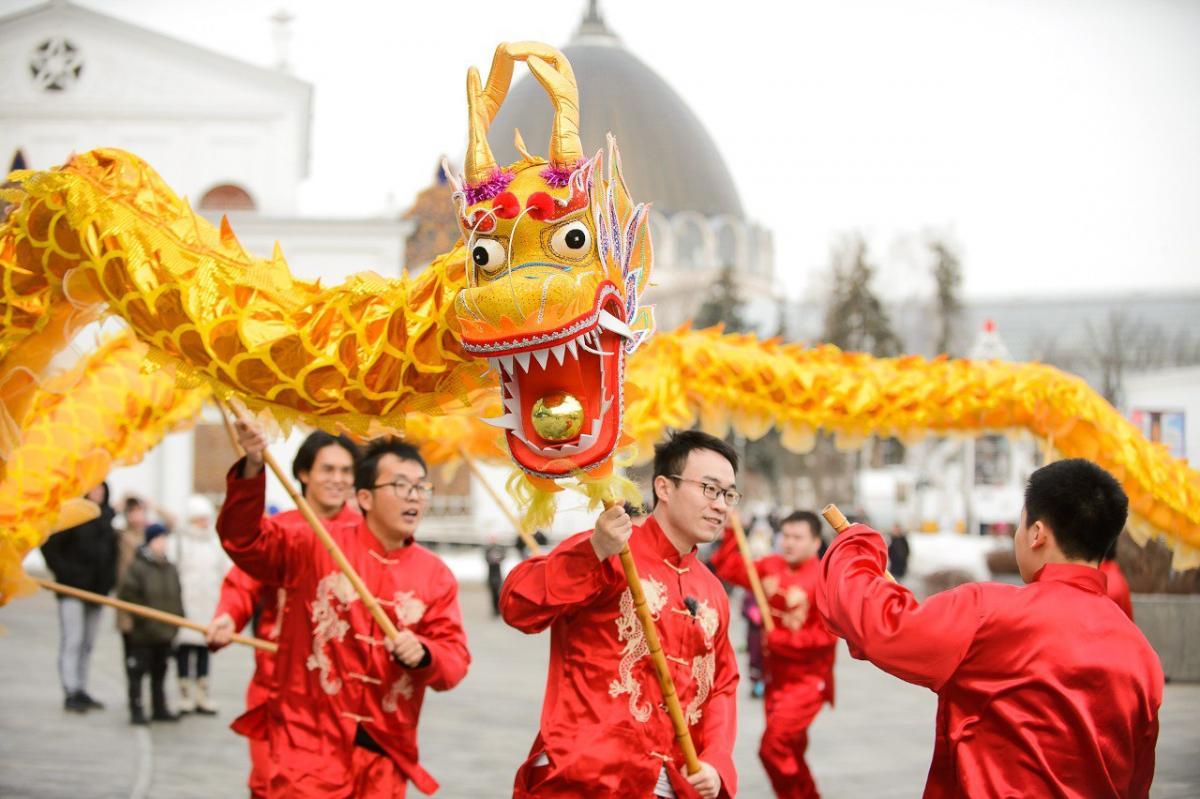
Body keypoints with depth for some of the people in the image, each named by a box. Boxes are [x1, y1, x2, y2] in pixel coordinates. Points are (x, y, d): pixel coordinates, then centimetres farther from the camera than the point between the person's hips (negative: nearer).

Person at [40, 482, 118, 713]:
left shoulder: (108, 515, 8)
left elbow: (112, 547, 19)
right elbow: (49, 545, -10)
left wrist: (110, 577, 8)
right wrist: (64, 572, -14)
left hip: (97, 589, 7)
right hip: (72, 589, -7)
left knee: (87, 643, 11)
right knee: (72, 641, -8)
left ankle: (81, 691, 18)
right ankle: (71, 693, -8)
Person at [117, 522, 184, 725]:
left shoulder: (171, 569, 10)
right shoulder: (137, 567, -10)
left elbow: (177, 596, 17)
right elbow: (127, 594, -14)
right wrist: (142, 617, -15)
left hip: (165, 633, 6)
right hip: (143, 633, -6)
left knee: (160, 672, 15)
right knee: (137, 672, -2)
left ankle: (160, 709, 22)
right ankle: (136, 710, 2)